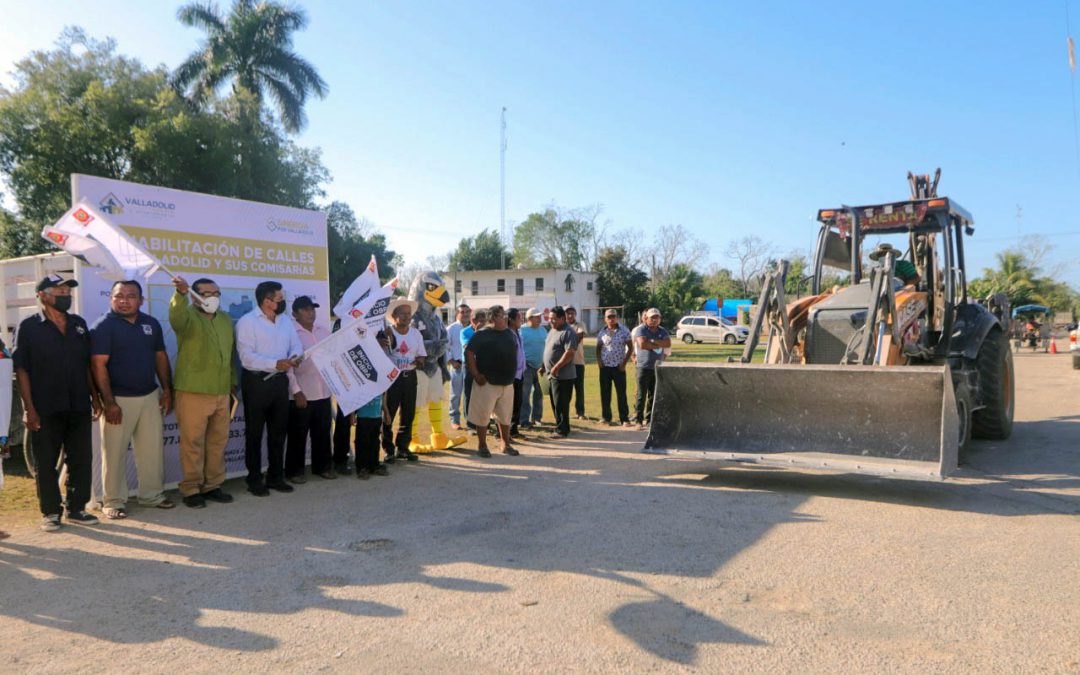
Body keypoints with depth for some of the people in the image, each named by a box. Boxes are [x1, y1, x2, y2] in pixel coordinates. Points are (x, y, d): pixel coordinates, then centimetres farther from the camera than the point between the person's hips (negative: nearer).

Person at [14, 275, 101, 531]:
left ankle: (76, 509, 20)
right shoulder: (29, 327, -3)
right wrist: (29, 409, -12)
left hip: (79, 407, 4)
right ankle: (50, 513, 17)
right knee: (46, 464, 6)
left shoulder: (79, 324, 10)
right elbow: (21, 370, -6)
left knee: (81, 460, 8)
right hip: (45, 410, -4)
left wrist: (95, 397, 10)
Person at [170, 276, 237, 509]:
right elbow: (176, 318, -31)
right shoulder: (188, 316, -5)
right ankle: (191, 489, 10)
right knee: (193, 443, 0)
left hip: (222, 393, 6)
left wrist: (233, 383, 19)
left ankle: (212, 485, 23)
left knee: (218, 442, 11)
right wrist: (180, 294, -49)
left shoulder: (226, 319, 14)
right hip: (193, 393, -6)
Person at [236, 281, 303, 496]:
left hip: (280, 380, 7)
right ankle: (254, 479, 13)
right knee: (254, 432, 4)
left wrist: (294, 357, -16)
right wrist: (275, 363, -29)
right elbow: (247, 356, -19)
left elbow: (296, 345, 8)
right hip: (256, 382, -6)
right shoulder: (247, 322, -10)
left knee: (279, 430, 13)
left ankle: (276, 476, 24)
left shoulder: (286, 321, 12)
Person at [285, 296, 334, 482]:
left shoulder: (324, 330, 9)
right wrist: (296, 391, -14)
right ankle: (294, 470, 15)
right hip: (301, 394, -5)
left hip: (323, 392, 5)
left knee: (323, 432, 12)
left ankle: (322, 466, 25)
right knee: (298, 434, 4)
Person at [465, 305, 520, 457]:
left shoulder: (510, 334, 8)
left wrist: (512, 373, 14)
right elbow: (469, 353, -14)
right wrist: (476, 374, -18)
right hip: (487, 382, -6)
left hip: (507, 383, 6)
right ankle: (482, 445, 15)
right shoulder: (482, 335, -10)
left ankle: (506, 445, 26)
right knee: (483, 415, 2)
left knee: (506, 415, 13)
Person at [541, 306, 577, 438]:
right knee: (555, 403, 14)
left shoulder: (568, 333, -14)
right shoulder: (552, 331, 16)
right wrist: (544, 366, 18)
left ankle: (562, 430, 3)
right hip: (552, 374, 9)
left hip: (562, 376, -9)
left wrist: (556, 367, -23)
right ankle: (560, 427, 24)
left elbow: (569, 353, -22)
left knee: (561, 404, -4)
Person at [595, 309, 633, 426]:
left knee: (621, 393, -1)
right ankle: (606, 417, 18)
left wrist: (624, 363, -5)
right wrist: (599, 360, -1)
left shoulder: (624, 331, -3)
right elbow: (598, 348, 13)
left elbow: (630, 348, 1)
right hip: (605, 367, 3)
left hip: (619, 367, -2)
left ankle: (624, 419, 5)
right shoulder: (602, 332, 4)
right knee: (605, 394, 7)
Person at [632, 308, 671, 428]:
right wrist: (659, 345, -7)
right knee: (641, 395, -5)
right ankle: (638, 420, -2)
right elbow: (642, 344, -19)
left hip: (657, 367, 5)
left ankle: (649, 419, 15)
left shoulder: (662, 331, 13)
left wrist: (653, 341, -16)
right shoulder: (641, 330, -2)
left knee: (654, 396, 8)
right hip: (644, 367, -5)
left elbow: (668, 344, -4)